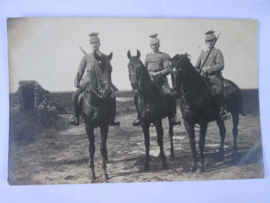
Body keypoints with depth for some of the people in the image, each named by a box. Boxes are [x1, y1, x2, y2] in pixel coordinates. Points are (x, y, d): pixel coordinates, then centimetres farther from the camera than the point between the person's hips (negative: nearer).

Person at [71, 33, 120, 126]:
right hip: (87, 81, 1)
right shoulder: (86, 57, 10)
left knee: (111, 96, -24)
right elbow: (80, 71, 11)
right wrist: (76, 81, -2)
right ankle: (76, 118, -5)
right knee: (75, 96, -19)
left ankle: (111, 119, -12)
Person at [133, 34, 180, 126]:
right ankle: (139, 116, 3)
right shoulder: (148, 56, 18)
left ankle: (173, 116, -12)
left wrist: (158, 73, -19)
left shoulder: (164, 56, 6)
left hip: (161, 81, -3)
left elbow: (168, 69, -5)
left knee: (171, 95, -24)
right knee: (137, 96, -11)